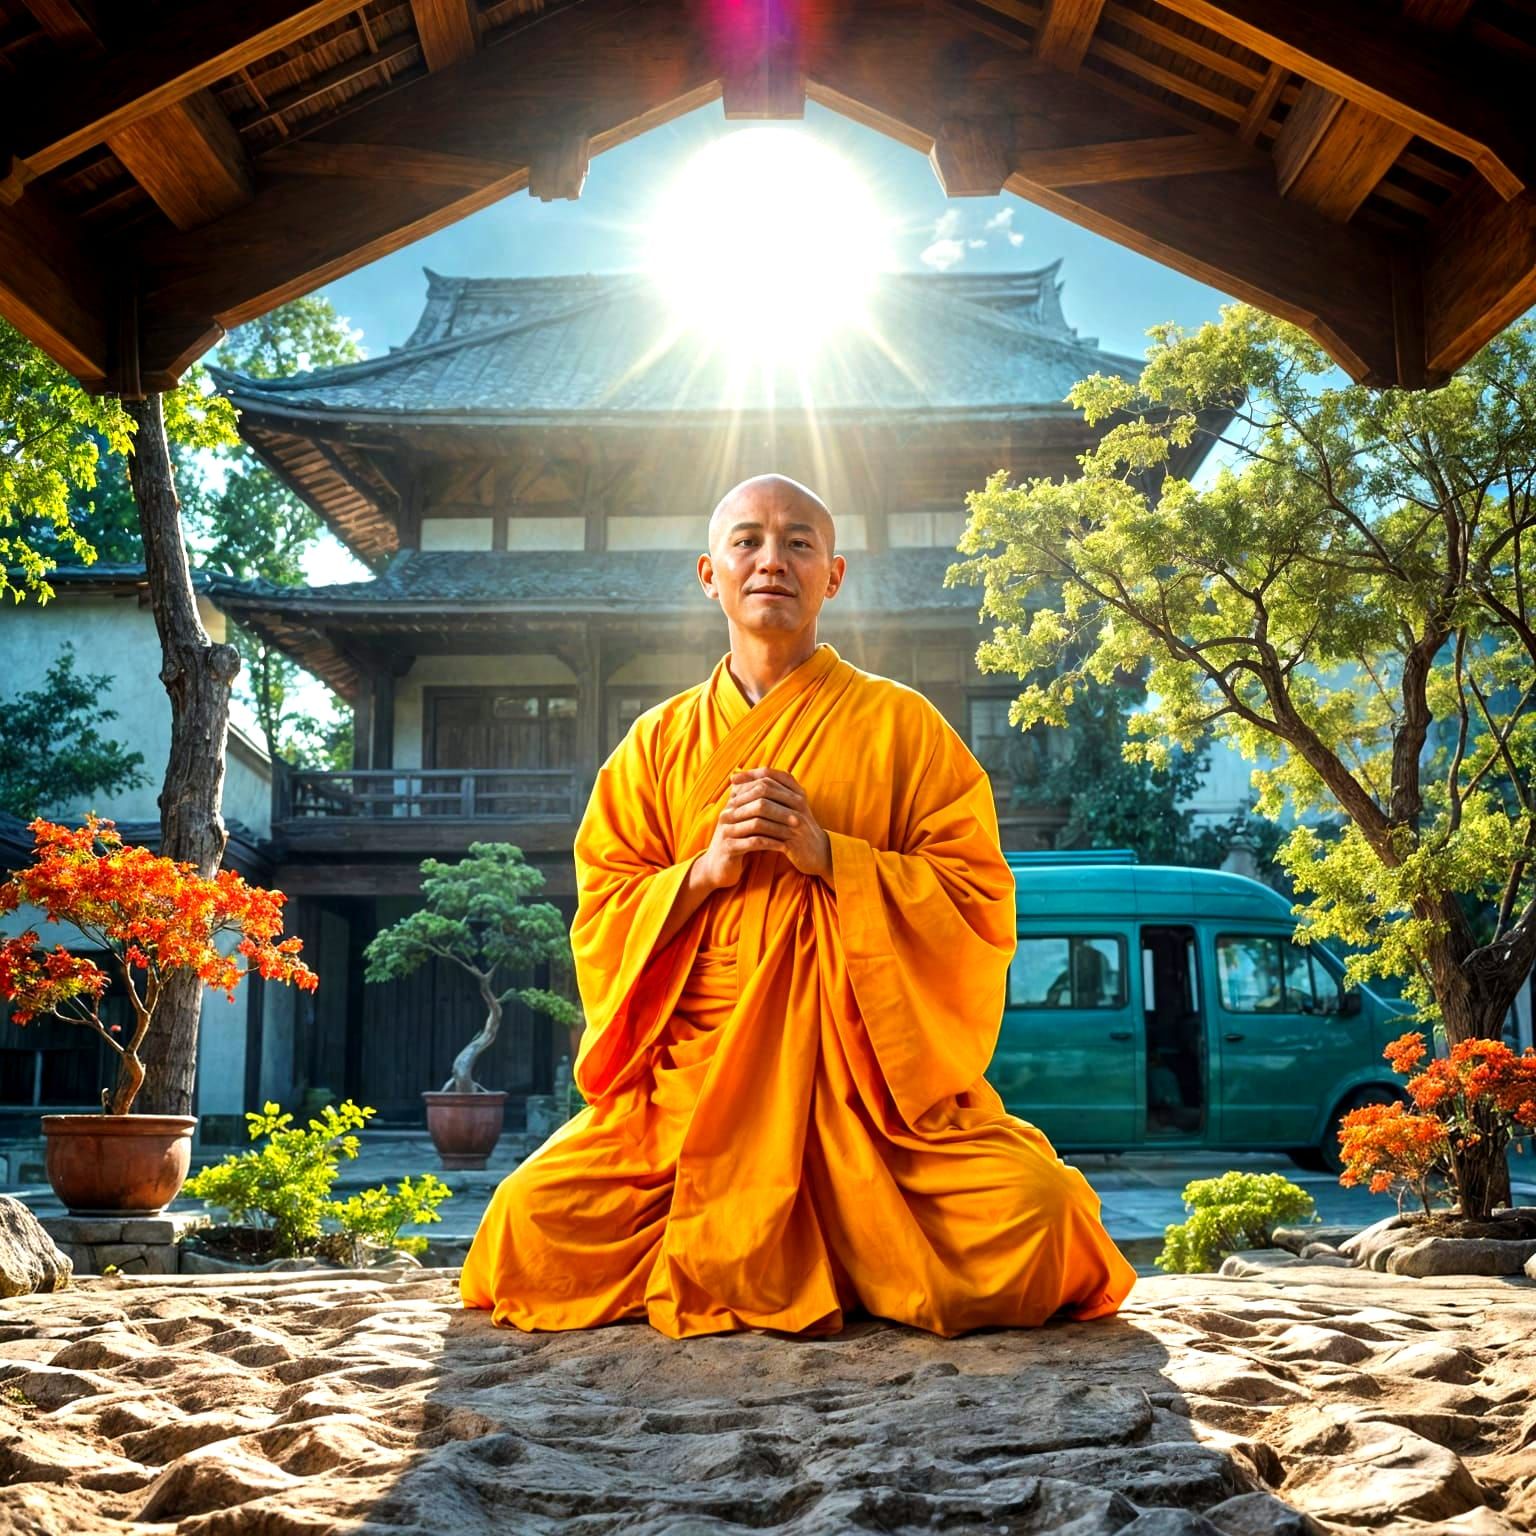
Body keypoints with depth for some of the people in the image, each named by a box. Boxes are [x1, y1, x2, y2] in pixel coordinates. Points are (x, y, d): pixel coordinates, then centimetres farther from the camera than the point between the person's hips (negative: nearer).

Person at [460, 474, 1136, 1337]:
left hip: (871, 1072, -1)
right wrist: (706, 869, -10)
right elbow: (599, 918, 9)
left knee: (1029, 1217, -24)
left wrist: (828, 854, -14)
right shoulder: (658, 743, 13)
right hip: (693, 1078, 2)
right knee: (536, 1225, -18)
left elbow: (981, 901, -2)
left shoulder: (900, 724, 6)